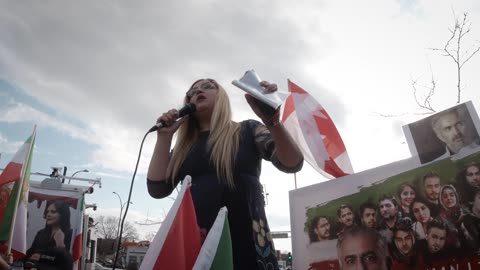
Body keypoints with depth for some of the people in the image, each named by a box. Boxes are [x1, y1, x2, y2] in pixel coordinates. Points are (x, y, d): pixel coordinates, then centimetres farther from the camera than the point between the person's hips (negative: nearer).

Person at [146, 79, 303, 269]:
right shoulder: (185, 147, 11)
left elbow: (292, 164, -8)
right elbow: (157, 189, 4)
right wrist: (164, 136, -1)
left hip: (245, 243, -2)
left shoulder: (248, 131, 3)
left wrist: (272, 121, -25)